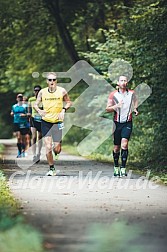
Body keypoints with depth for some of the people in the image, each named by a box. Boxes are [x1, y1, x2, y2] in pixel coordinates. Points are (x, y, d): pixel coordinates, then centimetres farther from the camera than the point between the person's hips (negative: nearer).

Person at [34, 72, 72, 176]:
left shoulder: (62, 91, -3)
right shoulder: (42, 92, -1)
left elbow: (68, 102, 9)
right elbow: (36, 104, 7)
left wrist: (64, 109, -10)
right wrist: (39, 110, -14)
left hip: (58, 121, 0)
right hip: (46, 121, 0)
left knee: (57, 150, 1)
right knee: (48, 147, -9)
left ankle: (59, 143, 40)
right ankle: (52, 168, 7)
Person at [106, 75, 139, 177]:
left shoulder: (132, 93, 4)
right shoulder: (113, 94, 1)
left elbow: (135, 103, 26)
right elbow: (107, 109, 0)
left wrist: (135, 110, 6)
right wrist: (116, 106, -17)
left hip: (127, 123, -1)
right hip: (117, 122, 1)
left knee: (124, 144, -18)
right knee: (116, 147, 5)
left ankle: (123, 168, -17)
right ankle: (116, 167, 23)